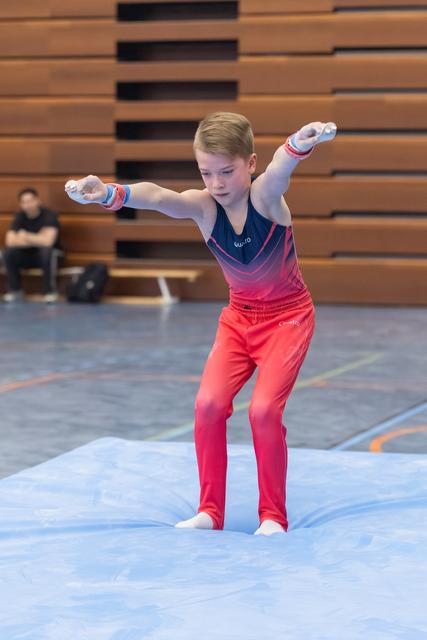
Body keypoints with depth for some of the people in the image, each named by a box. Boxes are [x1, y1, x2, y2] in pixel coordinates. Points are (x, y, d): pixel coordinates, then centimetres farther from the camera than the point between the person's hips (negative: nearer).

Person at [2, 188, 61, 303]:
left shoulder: (49, 215, -18)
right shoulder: (20, 217, -4)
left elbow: (47, 241, -33)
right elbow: (10, 241, -16)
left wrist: (25, 236, -20)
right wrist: (37, 239, -23)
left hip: (46, 254, -4)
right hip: (28, 255, 4)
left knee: (47, 251, -38)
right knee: (8, 253, -23)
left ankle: (50, 291, -22)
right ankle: (15, 291, -10)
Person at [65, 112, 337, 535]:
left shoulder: (265, 195, -22)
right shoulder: (203, 206, -15)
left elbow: (280, 168, -47)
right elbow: (158, 197, -36)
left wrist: (299, 145, -72)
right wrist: (109, 194, -58)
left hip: (289, 315, -4)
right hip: (239, 316, 4)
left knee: (264, 409, -18)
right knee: (208, 403, -13)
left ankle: (273, 516, 0)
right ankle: (210, 512, 2)